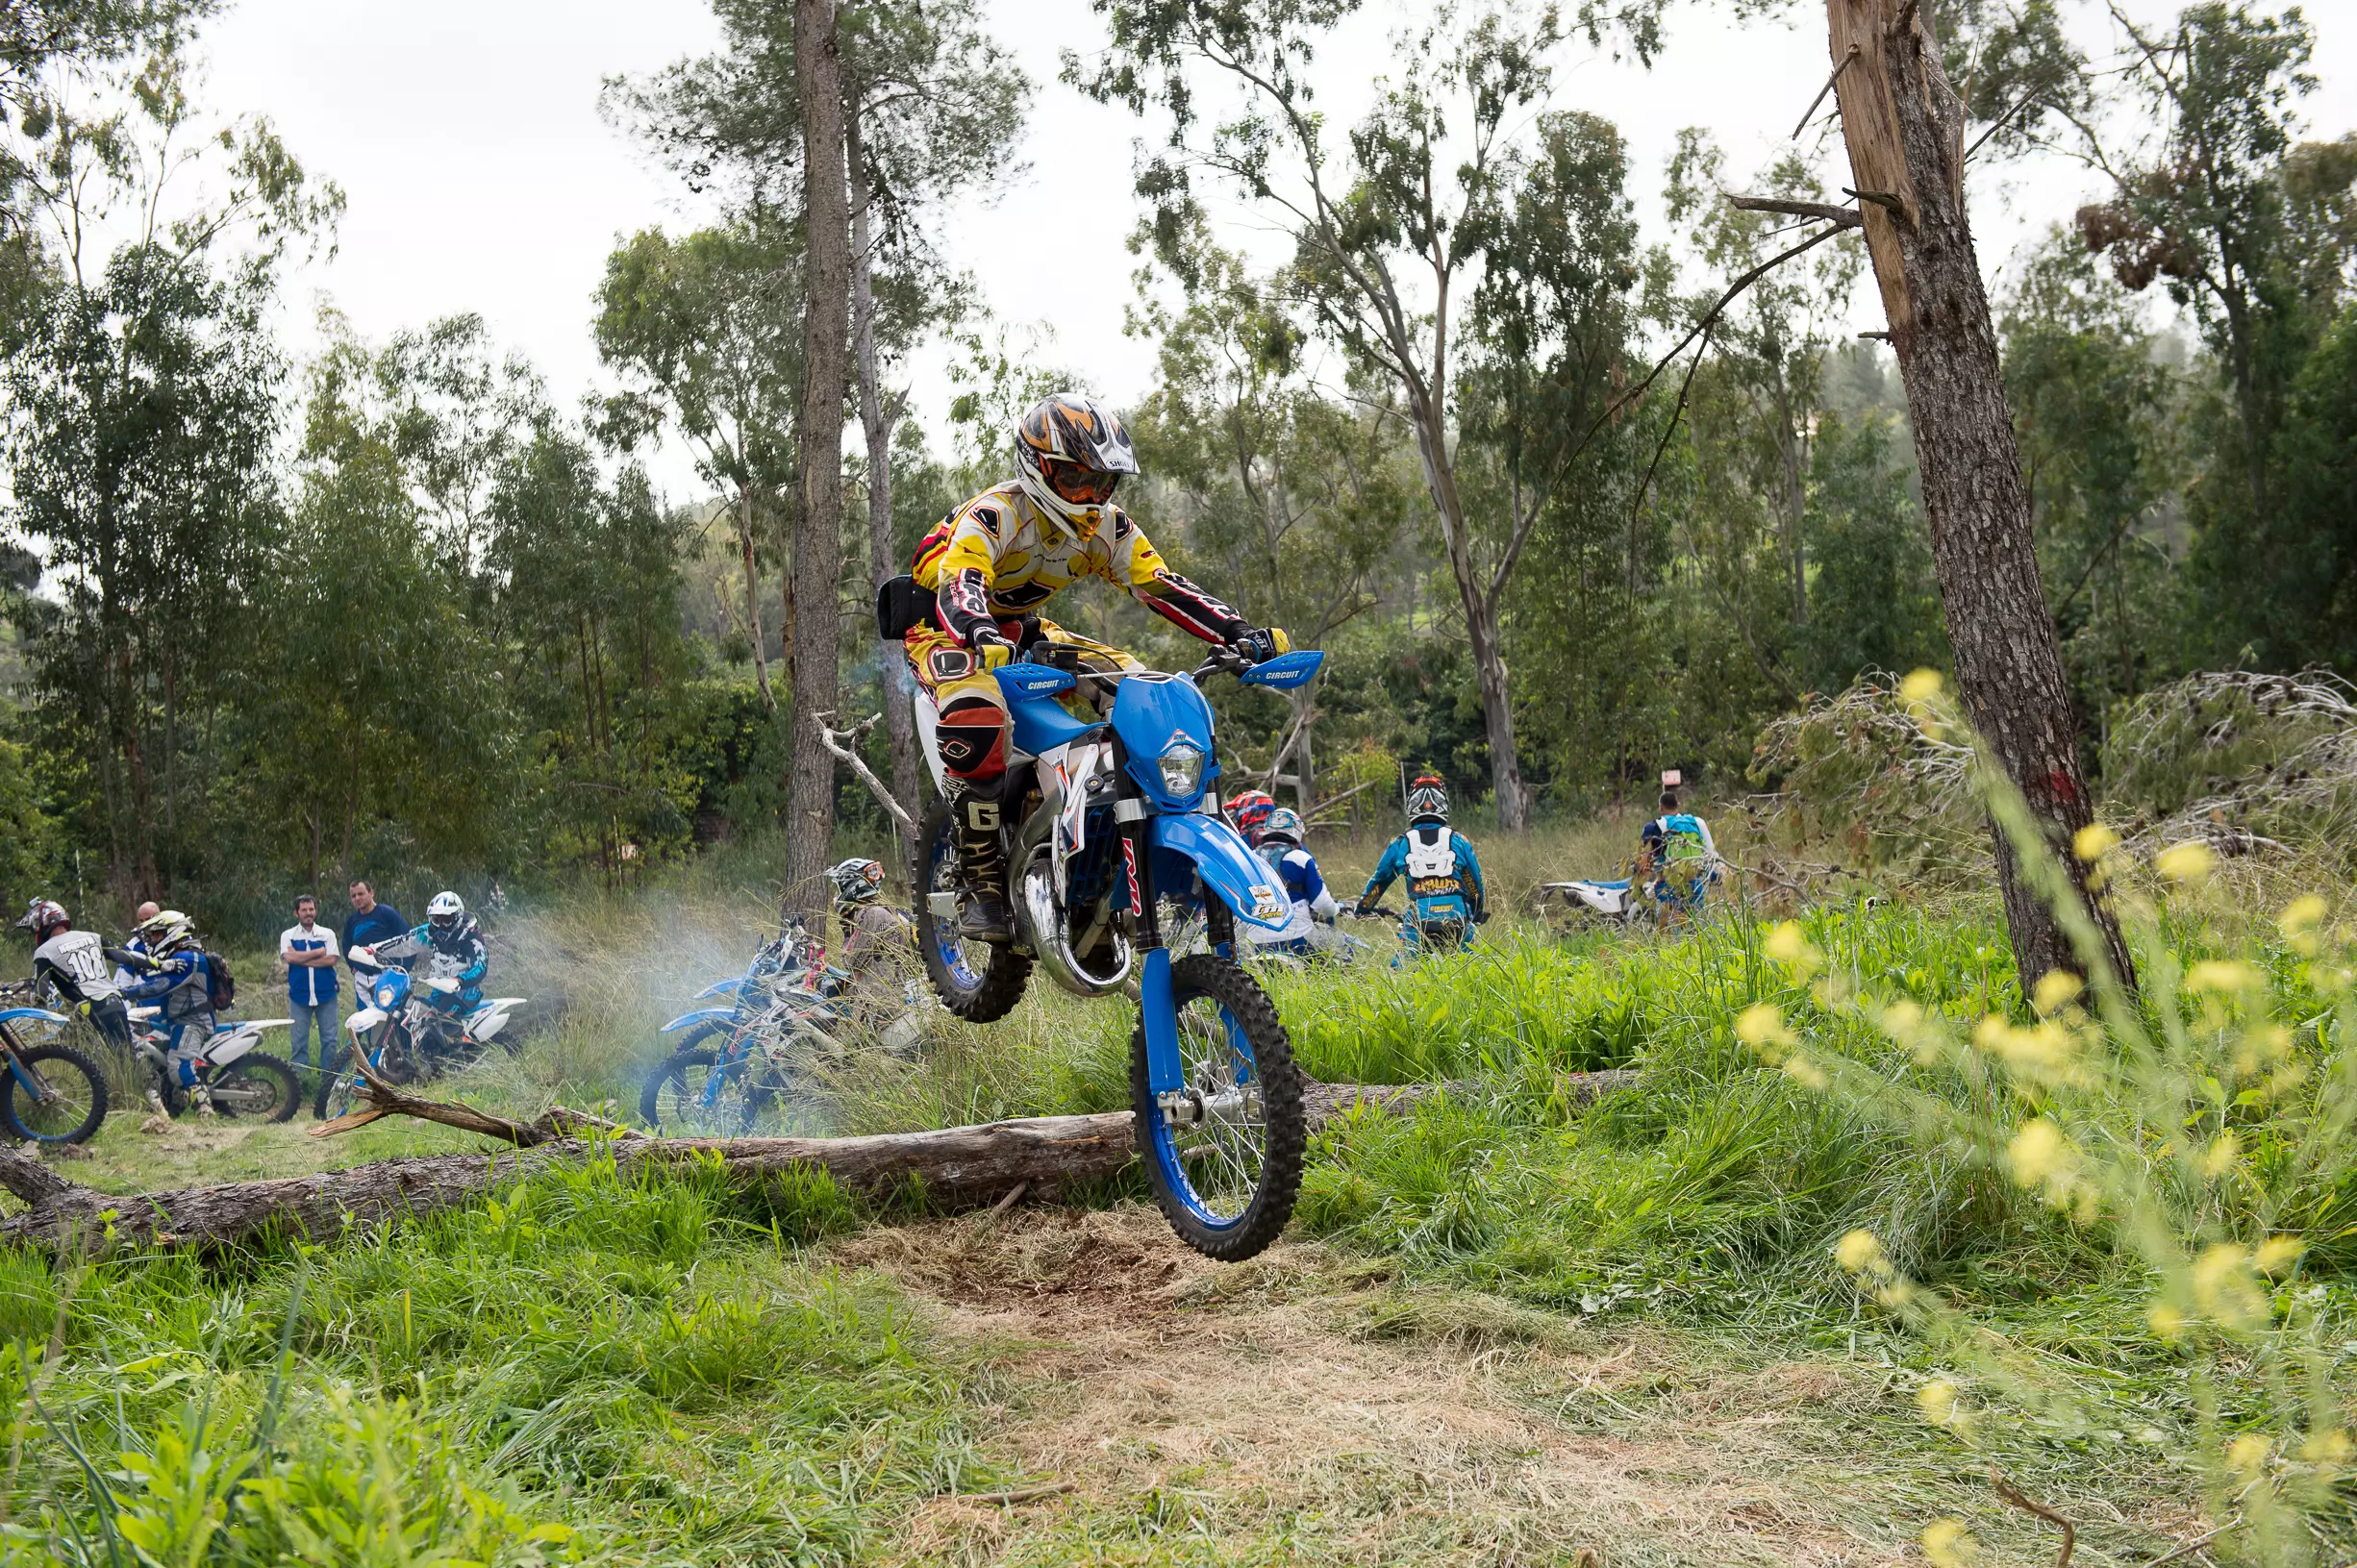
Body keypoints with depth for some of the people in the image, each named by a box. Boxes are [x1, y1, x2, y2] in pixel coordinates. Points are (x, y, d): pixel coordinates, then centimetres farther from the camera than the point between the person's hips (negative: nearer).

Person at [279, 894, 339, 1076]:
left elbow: (332, 959, -8)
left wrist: (302, 960, -12)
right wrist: (318, 952, -8)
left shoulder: (327, 934, 7)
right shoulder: (288, 935, 7)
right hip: (299, 995, 0)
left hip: (326, 994, 0)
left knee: (329, 1040, 1)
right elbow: (289, 957, -12)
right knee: (299, 1042, 2)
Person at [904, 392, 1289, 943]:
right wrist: (982, 638, -64)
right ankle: (982, 880, -30)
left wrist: (1243, 634, -21)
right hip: (945, 627, -7)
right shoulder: (995, 514, -26)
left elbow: (1162, 587, -8)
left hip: (1024, 634, 8)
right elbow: (958, 587, -41)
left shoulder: (1106, 527, -4)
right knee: (976, 711, -39)